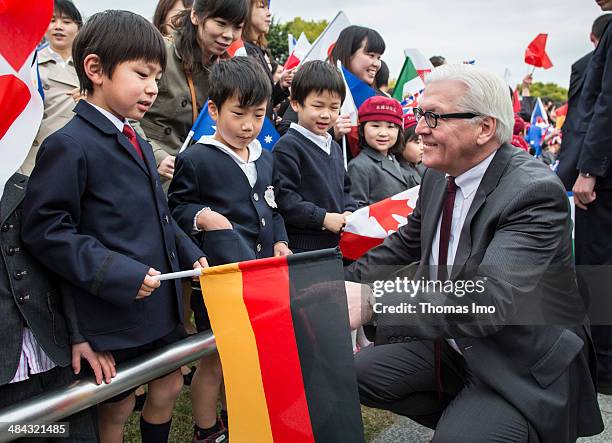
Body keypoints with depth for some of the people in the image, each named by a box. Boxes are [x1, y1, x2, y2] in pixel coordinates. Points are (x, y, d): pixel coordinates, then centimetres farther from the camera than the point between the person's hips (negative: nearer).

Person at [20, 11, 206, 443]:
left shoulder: (138, 144, 12)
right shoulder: (70, 145, -17)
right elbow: (46, 229, -21)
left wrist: (190, 255, 6)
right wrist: (118, 274, -25)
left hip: (160, 303, 8)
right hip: (111, 313, -8)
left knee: (169, 387, 20)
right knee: (116, 408, 11)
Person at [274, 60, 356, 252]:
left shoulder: (334, 147, 17)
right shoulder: (287, 146, -11)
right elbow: (282, 196, -18)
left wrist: (348, 212, 4)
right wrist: (323, 218, -18)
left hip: (337, 242, 8)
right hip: (302, 245, -8)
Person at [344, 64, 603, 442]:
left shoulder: (535, 191, -26)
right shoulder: (440, 176, -2)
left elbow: (488, 300, -38)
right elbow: (406, 245, 13)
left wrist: (372, 302, -43)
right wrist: (343, 284, 3)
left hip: (525, 370, -7)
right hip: (453, 345, 8)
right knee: (355, 373, 3)